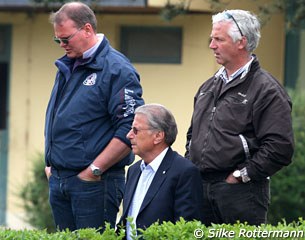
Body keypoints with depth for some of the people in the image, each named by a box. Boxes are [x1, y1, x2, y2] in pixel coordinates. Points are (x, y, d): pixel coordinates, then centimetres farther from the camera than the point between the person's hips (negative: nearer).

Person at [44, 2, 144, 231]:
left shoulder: (117, 70, -11)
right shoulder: (66, 68, 15)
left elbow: (130, 129, -18)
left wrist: (94, 171, -16)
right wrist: (51, 163, 15)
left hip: (95, 182, -8)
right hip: (58, 179, 8)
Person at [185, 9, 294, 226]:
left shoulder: (267, 90, -7)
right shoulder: (209, 87, 18)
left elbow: (281, 147, -15)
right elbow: (193, 134, 29)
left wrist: (240, 175, -13)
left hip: (241, 192, -7)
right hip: (201, 188, 7)